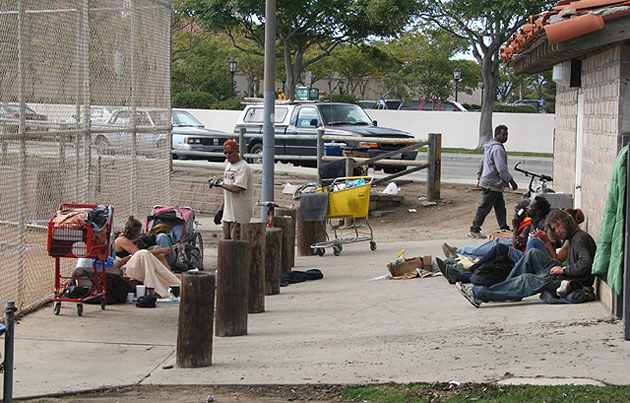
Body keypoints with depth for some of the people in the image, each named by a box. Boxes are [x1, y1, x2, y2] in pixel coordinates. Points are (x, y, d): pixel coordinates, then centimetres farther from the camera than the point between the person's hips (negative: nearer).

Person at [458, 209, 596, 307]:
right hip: (566, 276, 10)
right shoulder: (572, 238, 17)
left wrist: (564, 269, -20)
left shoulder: (579, 239, -15)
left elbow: (585, 264, -28)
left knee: (527, 280, -18)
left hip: (575, 283, -10)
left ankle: (479, 294, -18)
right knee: (534, 254, 4)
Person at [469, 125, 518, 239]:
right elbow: (501, 168, -23)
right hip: (492, 184, -10)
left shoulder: (489, 146, 16)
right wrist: (511, 181, -17)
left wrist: (479, 178, 30)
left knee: (500, 207, 13)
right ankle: (474, 230, -1)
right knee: (484, 207, -5)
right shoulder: (497, 148, -18)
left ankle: (504, 229, 18)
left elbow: (482, 163, 24)